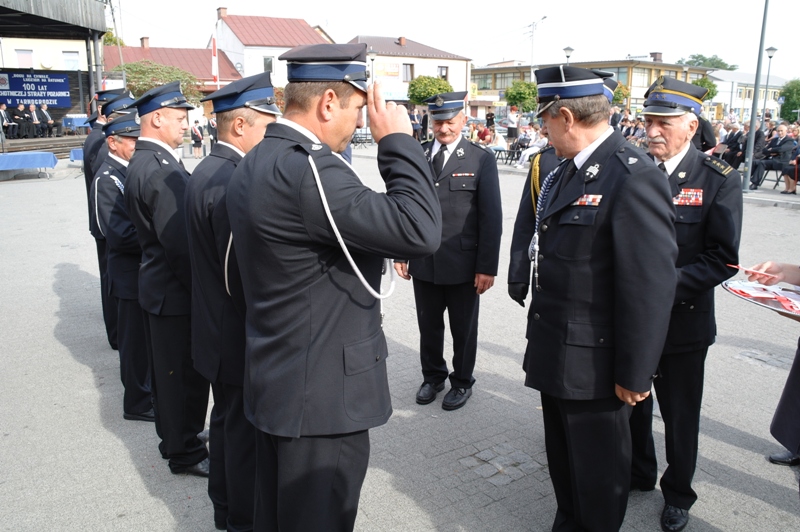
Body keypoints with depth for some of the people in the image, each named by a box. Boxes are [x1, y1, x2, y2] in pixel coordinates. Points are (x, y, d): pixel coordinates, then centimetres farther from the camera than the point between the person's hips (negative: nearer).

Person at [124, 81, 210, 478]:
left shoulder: (142, 163, 9)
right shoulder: (162, 170, -23)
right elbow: (181, 243, -26)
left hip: (158, 285, 10)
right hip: (176, 293, -10)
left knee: (168, 370, 21)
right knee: (184, 372, 4)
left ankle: (176, 437, 39)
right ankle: (184, 453, 21)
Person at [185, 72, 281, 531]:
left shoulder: (209, 171, 7)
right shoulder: (231, 182, -25)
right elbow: (243, 273, -26)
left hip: (220, 329, 10)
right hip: (240, 336, -10)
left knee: (228, 423, 23)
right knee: (246, 431, 6)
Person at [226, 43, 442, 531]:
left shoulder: (254, 164, 7)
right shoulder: (308, 169, -25)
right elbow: (420, 231, -30)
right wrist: (398, 141, -18)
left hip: (274, 382, 10)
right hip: (322, 395, -10)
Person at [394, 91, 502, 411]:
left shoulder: (481, 159, -4)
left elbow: (491, 218, -7)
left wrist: (487, 266, -11)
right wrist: (400, 253, 3)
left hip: (463, 264, -2)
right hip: (423, 263, 3)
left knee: (463, 329, 13)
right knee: (428, 325, 15)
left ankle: (462, 381, 33)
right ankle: (432, 376, 36)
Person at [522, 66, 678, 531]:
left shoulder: (634, 177, -21)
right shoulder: (567, 171, 8)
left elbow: (652, 286, -22)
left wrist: (634, 375, -17)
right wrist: (541, 335, 15)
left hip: (595, 363, -8)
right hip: (554, 353, 9)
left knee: (598, 473, 12)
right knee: (563, 459, 24)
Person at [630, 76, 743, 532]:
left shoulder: (719, 181, -9)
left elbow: (722, 260, -13)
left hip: (683, 322, -3)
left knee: (680, 416, 14)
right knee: (630, 404, 19)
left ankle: (678, 494, 37)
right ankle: (639, 473, 44)